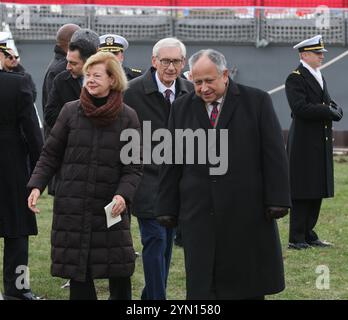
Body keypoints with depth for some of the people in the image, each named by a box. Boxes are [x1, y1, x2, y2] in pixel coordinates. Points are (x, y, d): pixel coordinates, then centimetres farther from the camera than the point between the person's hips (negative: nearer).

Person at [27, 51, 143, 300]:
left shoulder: (128, 117, 0)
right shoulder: (70, 111, 3)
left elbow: (134, 167, 0)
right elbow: (50, 155, 7)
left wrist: (123, 195, -16)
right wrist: (37, 185, -6)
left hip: (111, 208, -1)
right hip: (71, 208, 1)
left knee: (119, 275, -2)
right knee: (78, 275, 4)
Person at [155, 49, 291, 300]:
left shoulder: (257, 101, 1)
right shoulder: (182, 108, 9)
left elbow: (274, 155, -1)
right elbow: (172, 163, 9)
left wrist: (277, 199, -7)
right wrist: (167, 208, 5)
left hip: (248, 212, -1)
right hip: (199, 212, 2)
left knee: (250, 287, 6)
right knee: (201, 288, -1)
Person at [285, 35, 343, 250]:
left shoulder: (319, 77, 17)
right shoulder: (295, 79, -10)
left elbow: (330, 104, 17)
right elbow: (300, 108, -22)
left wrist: (335, 110, -6)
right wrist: (328, 111, -18)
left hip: (321, 143, 8)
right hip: (304, 145, -8)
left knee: (317, 192, 11)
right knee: (302, 193, -5)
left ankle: (309, 234, 18)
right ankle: (296, 238, 0)